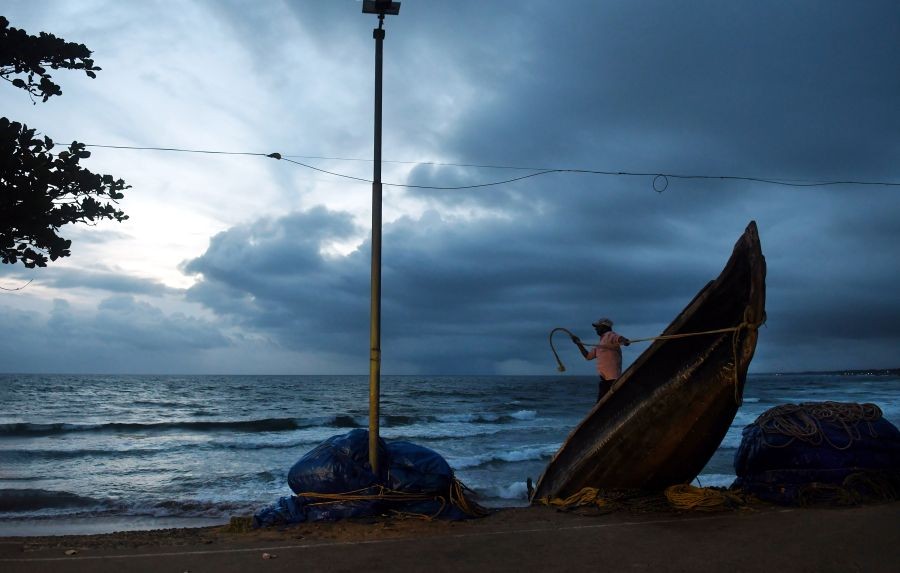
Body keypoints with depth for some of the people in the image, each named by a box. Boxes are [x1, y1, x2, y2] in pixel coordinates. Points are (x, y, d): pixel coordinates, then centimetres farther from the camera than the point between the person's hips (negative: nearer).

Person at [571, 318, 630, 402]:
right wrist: (579, 344, 25)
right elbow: (588, 356, 31)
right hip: (604, 379, 10)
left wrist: (624, 341, -49)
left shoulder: (609, 335, -4)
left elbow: (619, 338, -26)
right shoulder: (600, 343, 24)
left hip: (612, 379, -10)